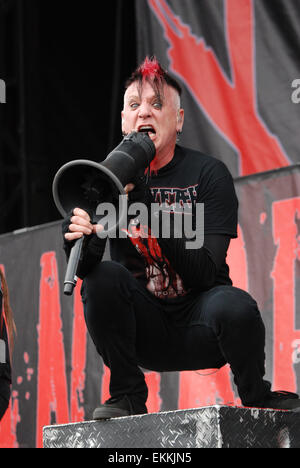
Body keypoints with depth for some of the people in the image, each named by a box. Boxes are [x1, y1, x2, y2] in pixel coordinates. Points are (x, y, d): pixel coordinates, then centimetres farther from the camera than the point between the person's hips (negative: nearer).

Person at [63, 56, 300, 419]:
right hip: (146, 330, 2)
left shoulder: (209, 174, -8)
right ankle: (127, 398, -9)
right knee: (103, 277, -24)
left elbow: (206, 273, -19)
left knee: (233, 305, -33)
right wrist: (78, 234, -36)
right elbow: (84, 265, -11)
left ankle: (257, 400, -3)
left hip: (200, 332, -2)